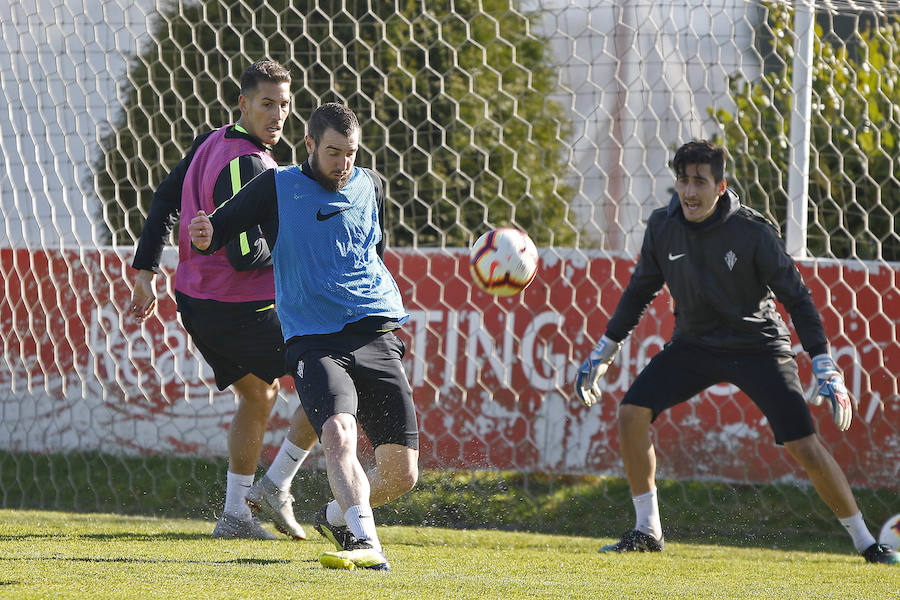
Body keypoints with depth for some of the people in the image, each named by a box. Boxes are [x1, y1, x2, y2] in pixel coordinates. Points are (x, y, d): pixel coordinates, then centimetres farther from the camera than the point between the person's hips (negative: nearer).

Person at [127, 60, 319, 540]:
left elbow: (164, 203, 11)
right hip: (242, 309, -9)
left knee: (257, 393, 26)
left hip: (194, 302, 9)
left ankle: (235, 514, 25)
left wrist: (145, 271, 16)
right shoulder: (247, 166, -23)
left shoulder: (209, 144, 5)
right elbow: (244, 256, -26)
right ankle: (276, 486, 7)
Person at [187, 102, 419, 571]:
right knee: (338, 432, -32)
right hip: (314, 340, -4)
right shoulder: (277, 187, 4)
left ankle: (337, 516, 29)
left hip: (376, 338, 4)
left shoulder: (370, 186, 14)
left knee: (401, 474, 0)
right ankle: (365, 543, -43)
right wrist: (207, 237, -14)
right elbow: (222, 226, 8)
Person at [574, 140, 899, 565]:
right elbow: (640, 290, 9)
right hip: (694, 345, 4)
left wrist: (825, 369, -19)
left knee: (804, 447, -14)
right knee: (632, 413, -14)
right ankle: (647, 531, 1)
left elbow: (797, 298, -13)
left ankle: (866, 542, 1)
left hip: (758, 346, -4)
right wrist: (604, 352, 10)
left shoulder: (751, 232, -19)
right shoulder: (663, 227, -7)